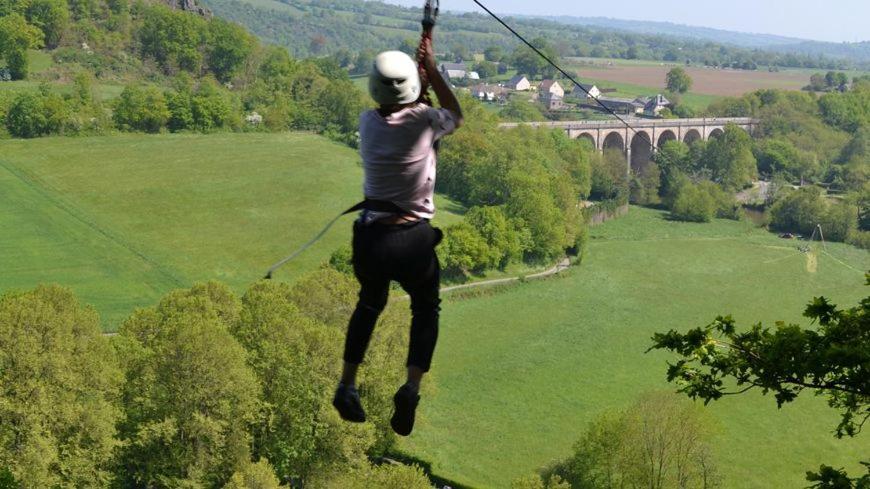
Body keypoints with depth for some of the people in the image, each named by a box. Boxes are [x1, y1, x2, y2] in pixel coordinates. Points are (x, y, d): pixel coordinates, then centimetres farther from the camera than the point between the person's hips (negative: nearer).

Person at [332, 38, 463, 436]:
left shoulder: (368, 123, 0)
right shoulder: (424, 122, -10)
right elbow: (456, 115, 14)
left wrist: (421, 70, 21)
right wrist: (432, 69, 15)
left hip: (369, 236, 3)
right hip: (413, 239, -3)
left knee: (370, 303, 30)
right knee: (426, 309, 20)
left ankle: (347, 385, 23)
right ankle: (411, 387, -1)